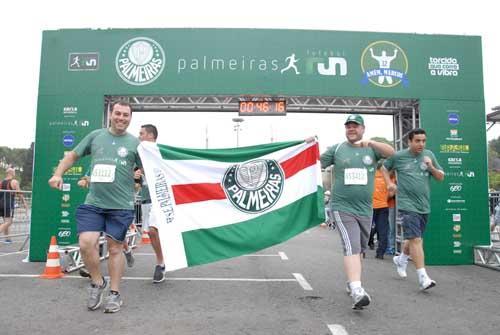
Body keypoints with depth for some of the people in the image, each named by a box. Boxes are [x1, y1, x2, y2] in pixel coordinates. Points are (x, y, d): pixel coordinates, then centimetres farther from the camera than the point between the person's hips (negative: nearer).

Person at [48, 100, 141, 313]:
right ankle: (97, 282, 18)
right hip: (93, 202, 2)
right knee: (86, 243, -9)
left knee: (115, 248, 5)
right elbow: (73, 155, 15)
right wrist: (58, 174, 3)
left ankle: (114, 293, 21)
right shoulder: (96, 136, 9)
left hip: (121, 205, -2)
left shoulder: (134, 142, 3)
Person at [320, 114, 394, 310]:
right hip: (342, 207, -3)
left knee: (359, 250, 16)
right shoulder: (336, 149, 5)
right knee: (351, 247, -18)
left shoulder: (371, 149, 7)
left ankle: (351, 283, 35)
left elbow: (391, 152, -11)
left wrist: (371, 142, -26)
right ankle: (357, 292, -25)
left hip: (365, 209, 4)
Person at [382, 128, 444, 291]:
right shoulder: (398, 156, -2)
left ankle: (401, 259, 45)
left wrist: (431, 167, -9)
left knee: (414, 238, 19)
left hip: (424, 205, 5)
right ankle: (423, 278, -10)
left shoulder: (429, 155, 6)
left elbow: (441, 177, 9)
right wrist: (389, 183, 1)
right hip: (407, 204, -5)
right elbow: (384, 168, 15)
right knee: (415, 239, -13)